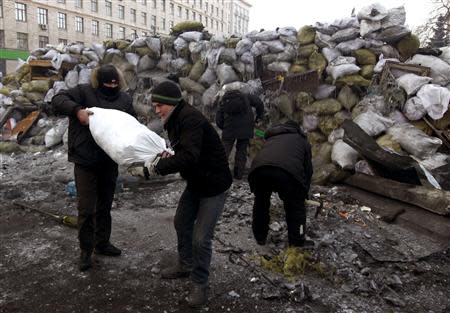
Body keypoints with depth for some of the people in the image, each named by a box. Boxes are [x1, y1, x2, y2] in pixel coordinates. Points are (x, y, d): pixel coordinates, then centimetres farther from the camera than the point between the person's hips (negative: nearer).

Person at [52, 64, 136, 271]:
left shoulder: (125, 99, 6)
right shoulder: (85, 92, -6)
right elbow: (58, 99, -12)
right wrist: (77, 110, -29)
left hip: (110, 162, 4)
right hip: (85, 162, -4)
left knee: (105, 206, 17)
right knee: (86, 208, 2)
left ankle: (102, 243, 35)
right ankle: (86, 251, 19)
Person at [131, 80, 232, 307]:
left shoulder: (191, 118, -27)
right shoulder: (175, 120, 3)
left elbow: (189, 157, -37)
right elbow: (181, 153, 6)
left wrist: (157, 166, -28)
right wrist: (165, 156, -15)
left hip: (214, 185, -10)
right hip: (195, 182, 10)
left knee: (201, 238, -5)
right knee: (181, 223, 20)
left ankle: (199, 284, 17)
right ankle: (185, 265, 42)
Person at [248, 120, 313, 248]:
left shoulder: (271, 138, 42)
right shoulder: (302, 140, 33)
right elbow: (308, 169, 31)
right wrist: (304, 193, 43)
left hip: (258, 169, 3)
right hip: (288, 171, -3)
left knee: (260, 203, 27)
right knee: (295, 208, 18)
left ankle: (260, 237, 40)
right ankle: (298, 243, 27)